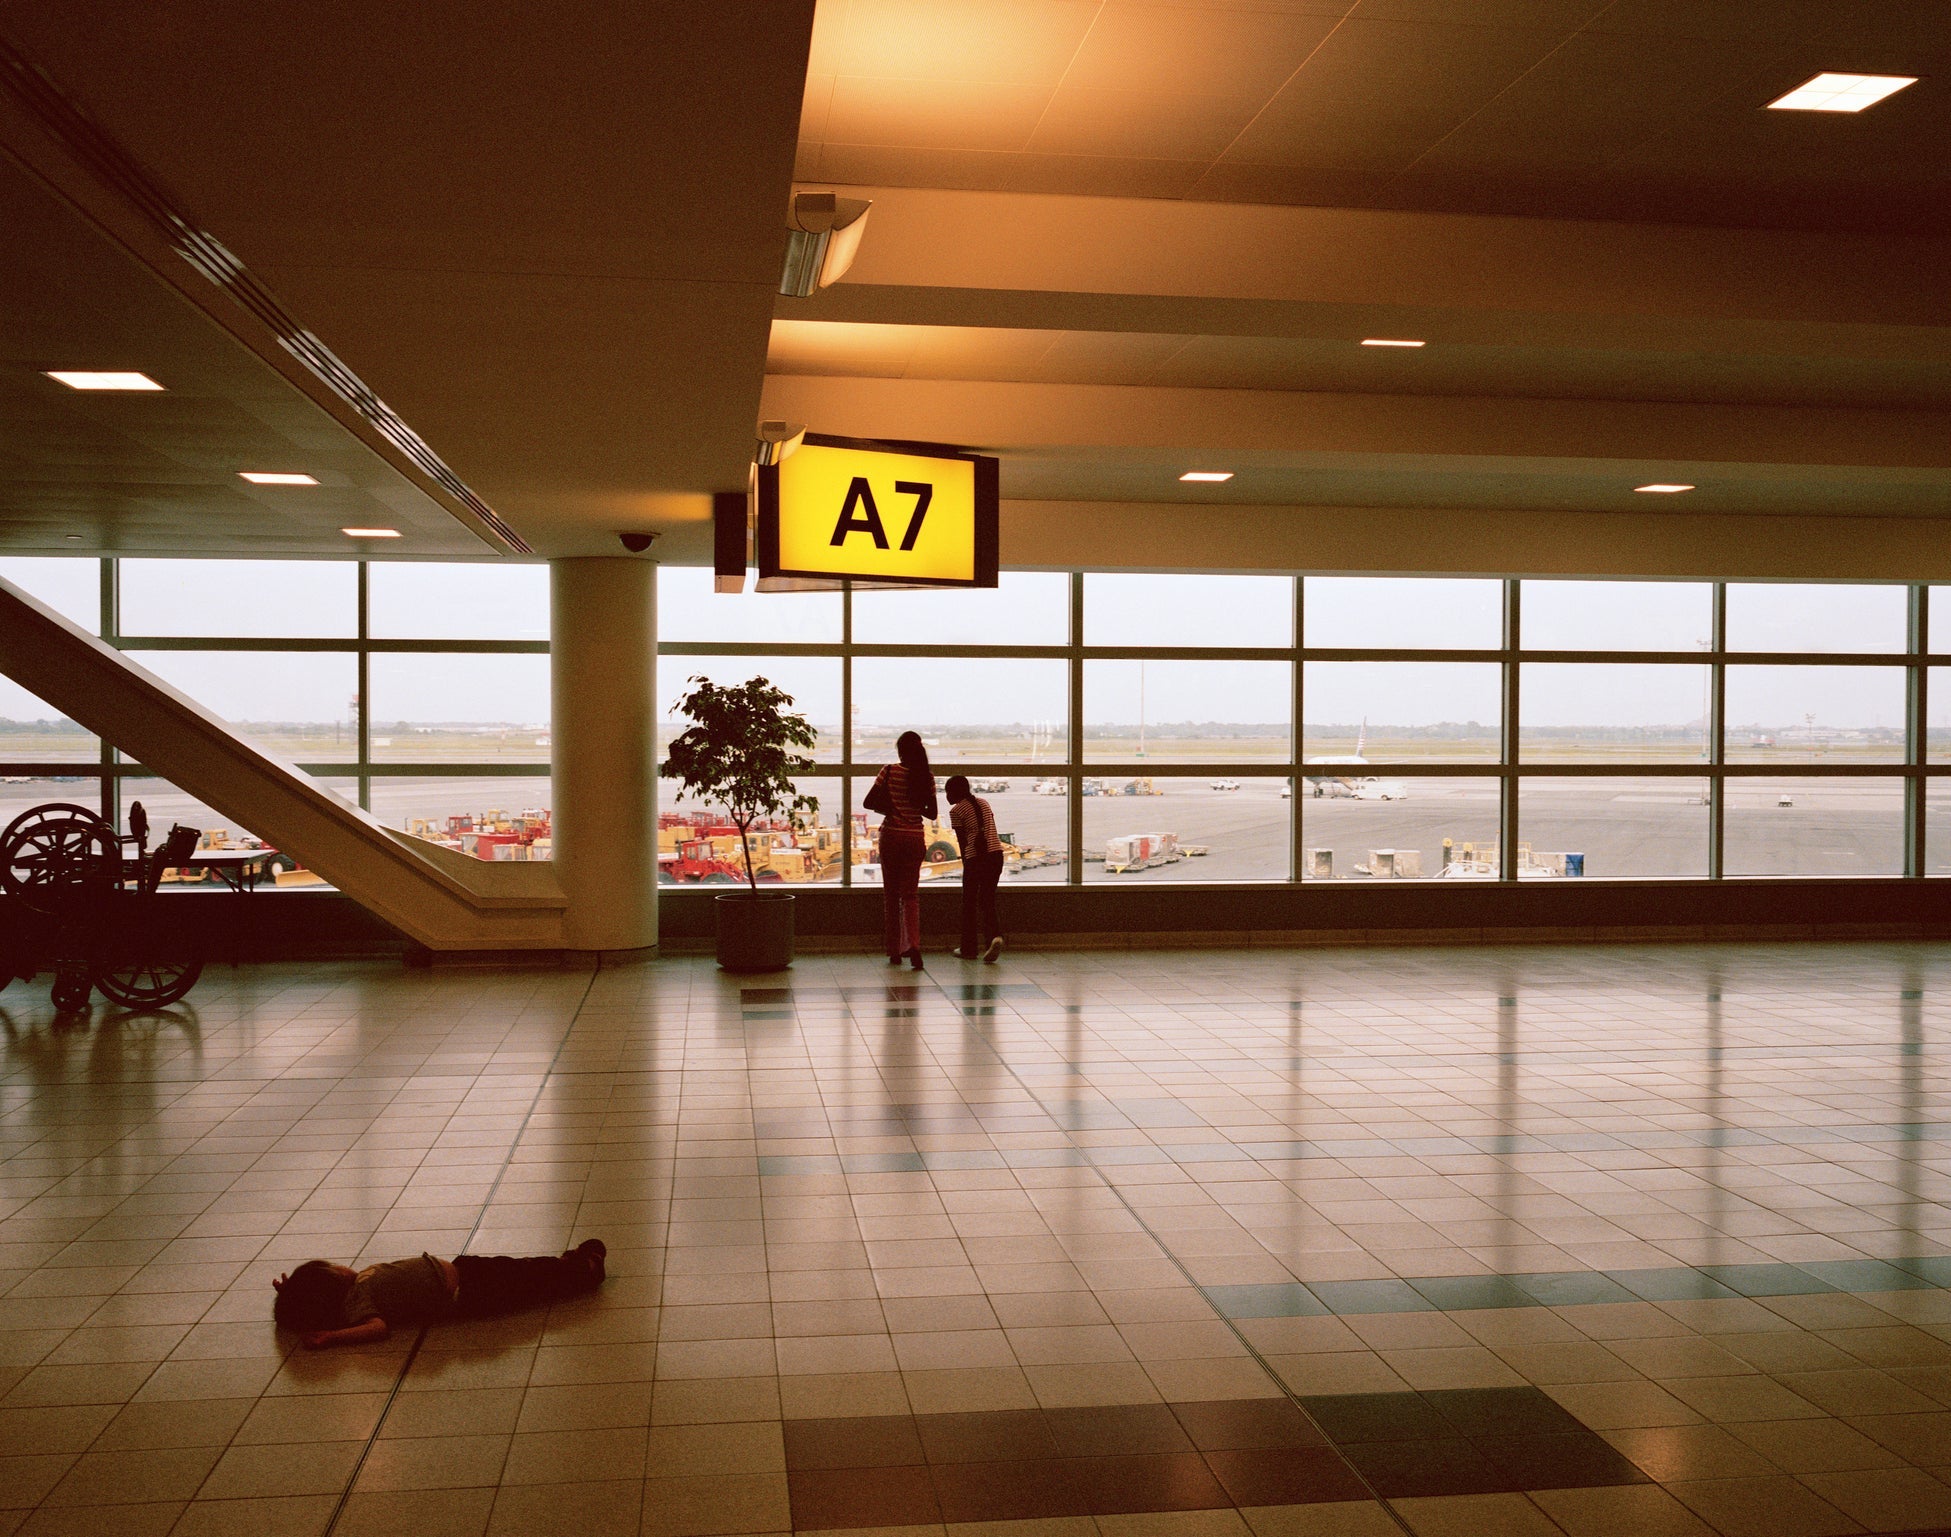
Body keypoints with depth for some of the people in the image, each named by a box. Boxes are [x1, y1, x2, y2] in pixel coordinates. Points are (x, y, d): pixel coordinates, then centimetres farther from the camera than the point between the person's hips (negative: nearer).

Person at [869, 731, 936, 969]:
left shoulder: (890, 771, -8)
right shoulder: (927, 776, -2)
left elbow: (869, 802, -8)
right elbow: (933, 814, 1)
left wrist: (888, 809, 9)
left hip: (891, 836, -2)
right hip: (915, 838, 2)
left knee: (891, 894, 9)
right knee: (910, 894, 7)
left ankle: (894, 951, 11)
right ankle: (914, 944, -15)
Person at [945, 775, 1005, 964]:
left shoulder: (956, 811, 0)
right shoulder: (983, 802, 18)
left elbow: (963, 842, 0)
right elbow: (991, 830, 16)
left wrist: (966, 864, 10)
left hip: (975, 857, -5)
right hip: (996, 853, 5)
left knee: (969, 904, 9)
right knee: (987, 901, 12)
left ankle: (969, 949, 14)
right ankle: (995, 936, -13)